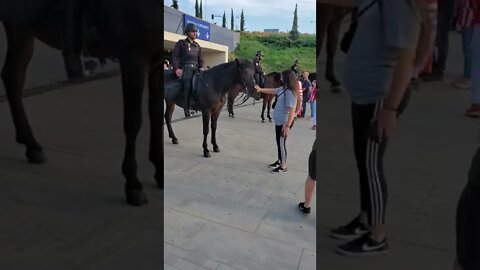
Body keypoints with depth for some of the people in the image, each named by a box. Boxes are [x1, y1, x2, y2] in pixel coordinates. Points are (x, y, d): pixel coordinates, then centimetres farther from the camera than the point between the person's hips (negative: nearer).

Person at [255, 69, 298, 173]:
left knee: (281, 143, 2)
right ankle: (279, 161, 36)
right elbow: (272, 91, 23)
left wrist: (287, 126, -27)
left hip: (284, 122, -9)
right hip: (279, 121, 9)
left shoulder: (290, 92, -25)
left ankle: (283, 166, 15)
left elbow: (292, 111, -27)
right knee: (279, 142, 20)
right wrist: (260, 89, 20)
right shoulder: (283, 89, 4)